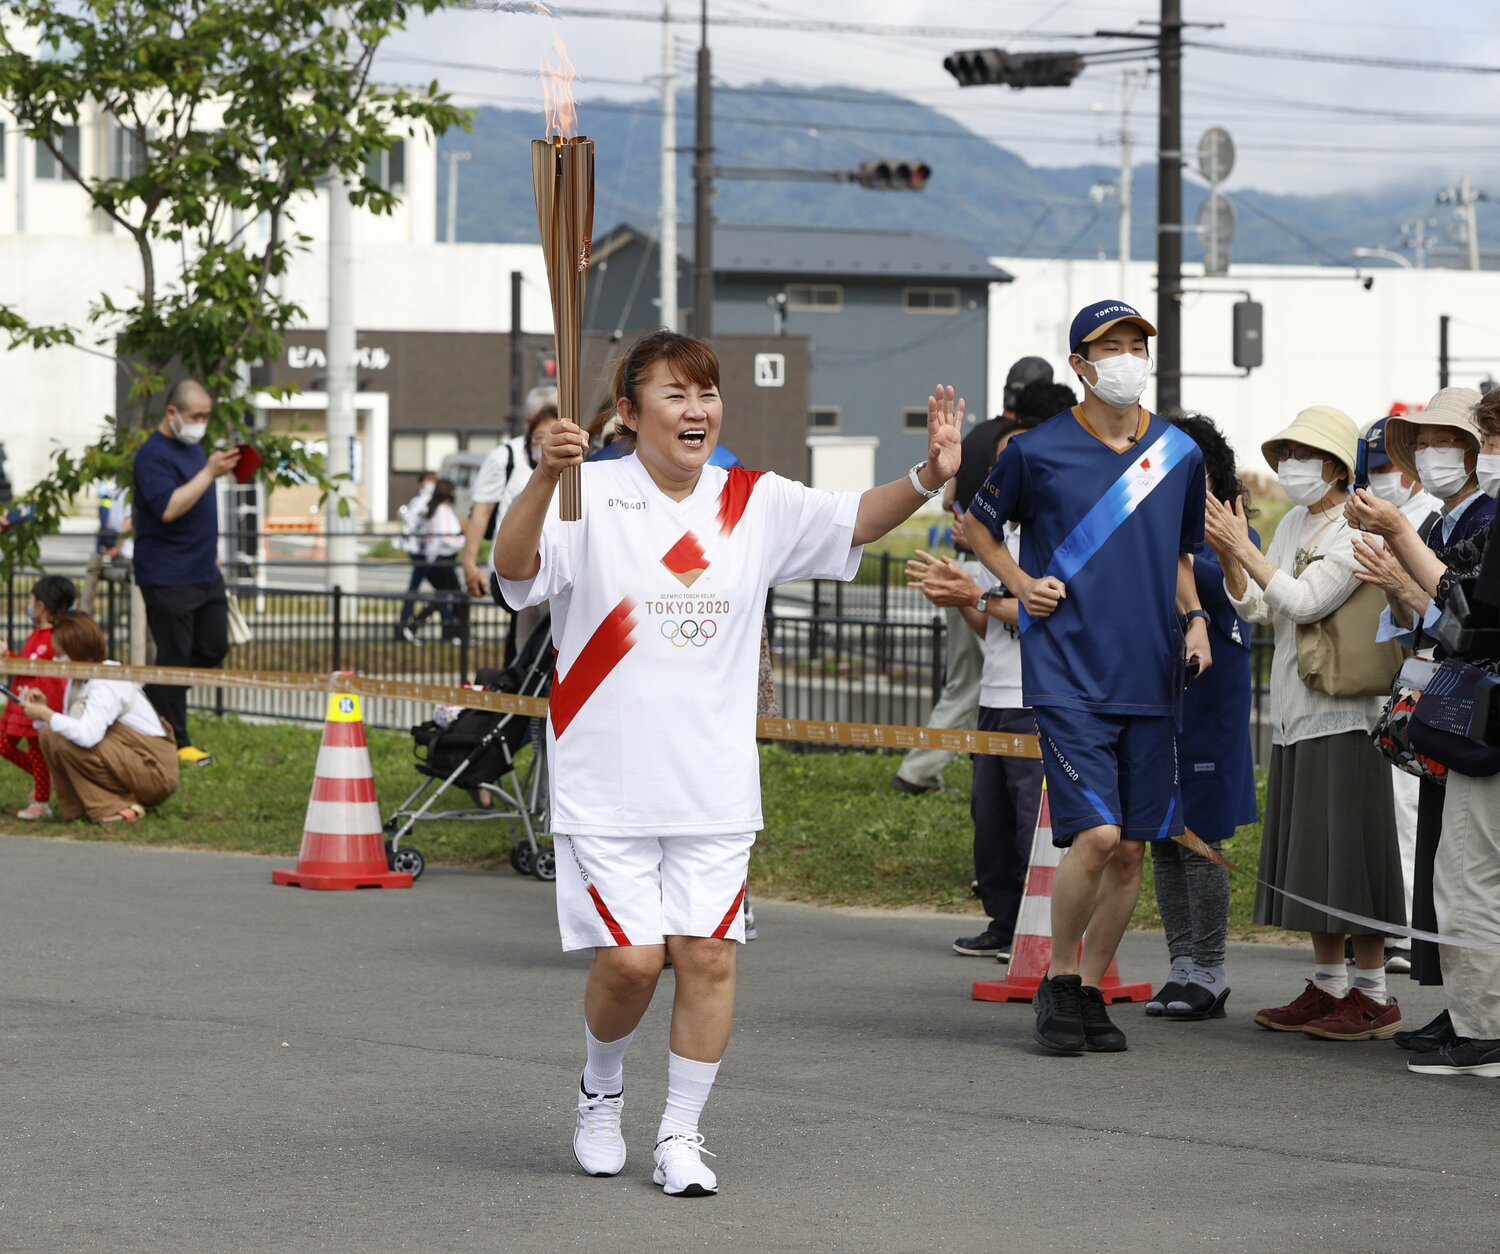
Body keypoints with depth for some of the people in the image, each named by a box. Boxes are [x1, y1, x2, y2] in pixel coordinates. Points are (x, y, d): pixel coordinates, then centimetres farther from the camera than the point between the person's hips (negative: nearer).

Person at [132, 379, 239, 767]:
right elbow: (168, 508, -28)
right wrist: (210, 472, -28)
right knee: (175, 656, -3)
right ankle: (177, 742, 3)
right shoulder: (154, 454, -15)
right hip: (168, 578, -9)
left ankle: (152, 701, 25)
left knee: (213, 648, 10)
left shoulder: (192, 446, 14)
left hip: (205, 573, 9)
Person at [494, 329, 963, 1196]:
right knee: (630, 958, -5)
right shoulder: (592, 496, -8)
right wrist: (545, 476, -41)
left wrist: (927, 478, -18)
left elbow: (856, 522, 3)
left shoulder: (756, 504, 6)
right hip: (608, 787, -3)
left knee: (709, 954, -1)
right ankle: (602, 1091, 25)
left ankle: (682, 1136, 11)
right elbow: (514, 567, -22)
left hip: (716, 786, 3)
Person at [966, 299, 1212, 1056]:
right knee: (1095, 833, -16)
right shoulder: (1038, 451, -2)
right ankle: (1058, 981, 4)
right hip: (1066, 675, -4)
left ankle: (1090, 991, 19)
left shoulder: (1178, 454, 9)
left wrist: (1193, 616, 7)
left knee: (1131, 848, 5)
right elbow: (979, 524, 14)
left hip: (1150, 680, 4)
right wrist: (1020, 583, -1)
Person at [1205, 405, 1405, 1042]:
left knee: (1347, 852, -7)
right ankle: (1328, 986, 20)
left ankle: (1373, 997, -2)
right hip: (1294, 715, 9)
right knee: (1307, 855, 12)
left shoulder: (1356, 533, -12)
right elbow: (1257, 608, 11)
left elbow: (1303, 600, -21)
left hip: (1343, 715, -9)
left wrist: (1243, 546, -17)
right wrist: (1226, 555, -4)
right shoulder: (1294, 523, 14)